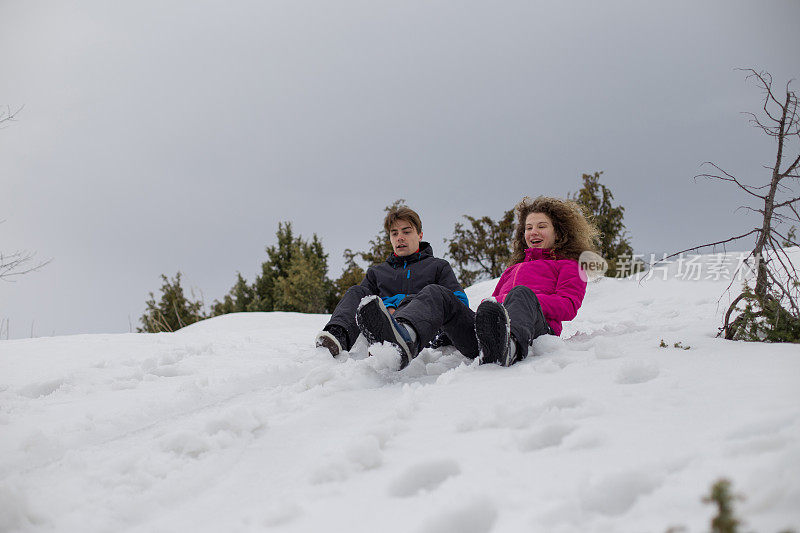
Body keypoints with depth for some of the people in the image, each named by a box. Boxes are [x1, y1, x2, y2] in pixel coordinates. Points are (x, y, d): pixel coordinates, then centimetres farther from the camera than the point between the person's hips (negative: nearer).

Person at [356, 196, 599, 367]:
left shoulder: (569, 265, 28)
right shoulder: (513, 268, 44)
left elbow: (568, 305, 8)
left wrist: (525, 300, -9)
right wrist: (490, 306, 4)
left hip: (536, 329, -5)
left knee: (521, 293, -37)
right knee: (436, 294, -17)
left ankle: (506, 348, -73)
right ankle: (403, 339, -54)